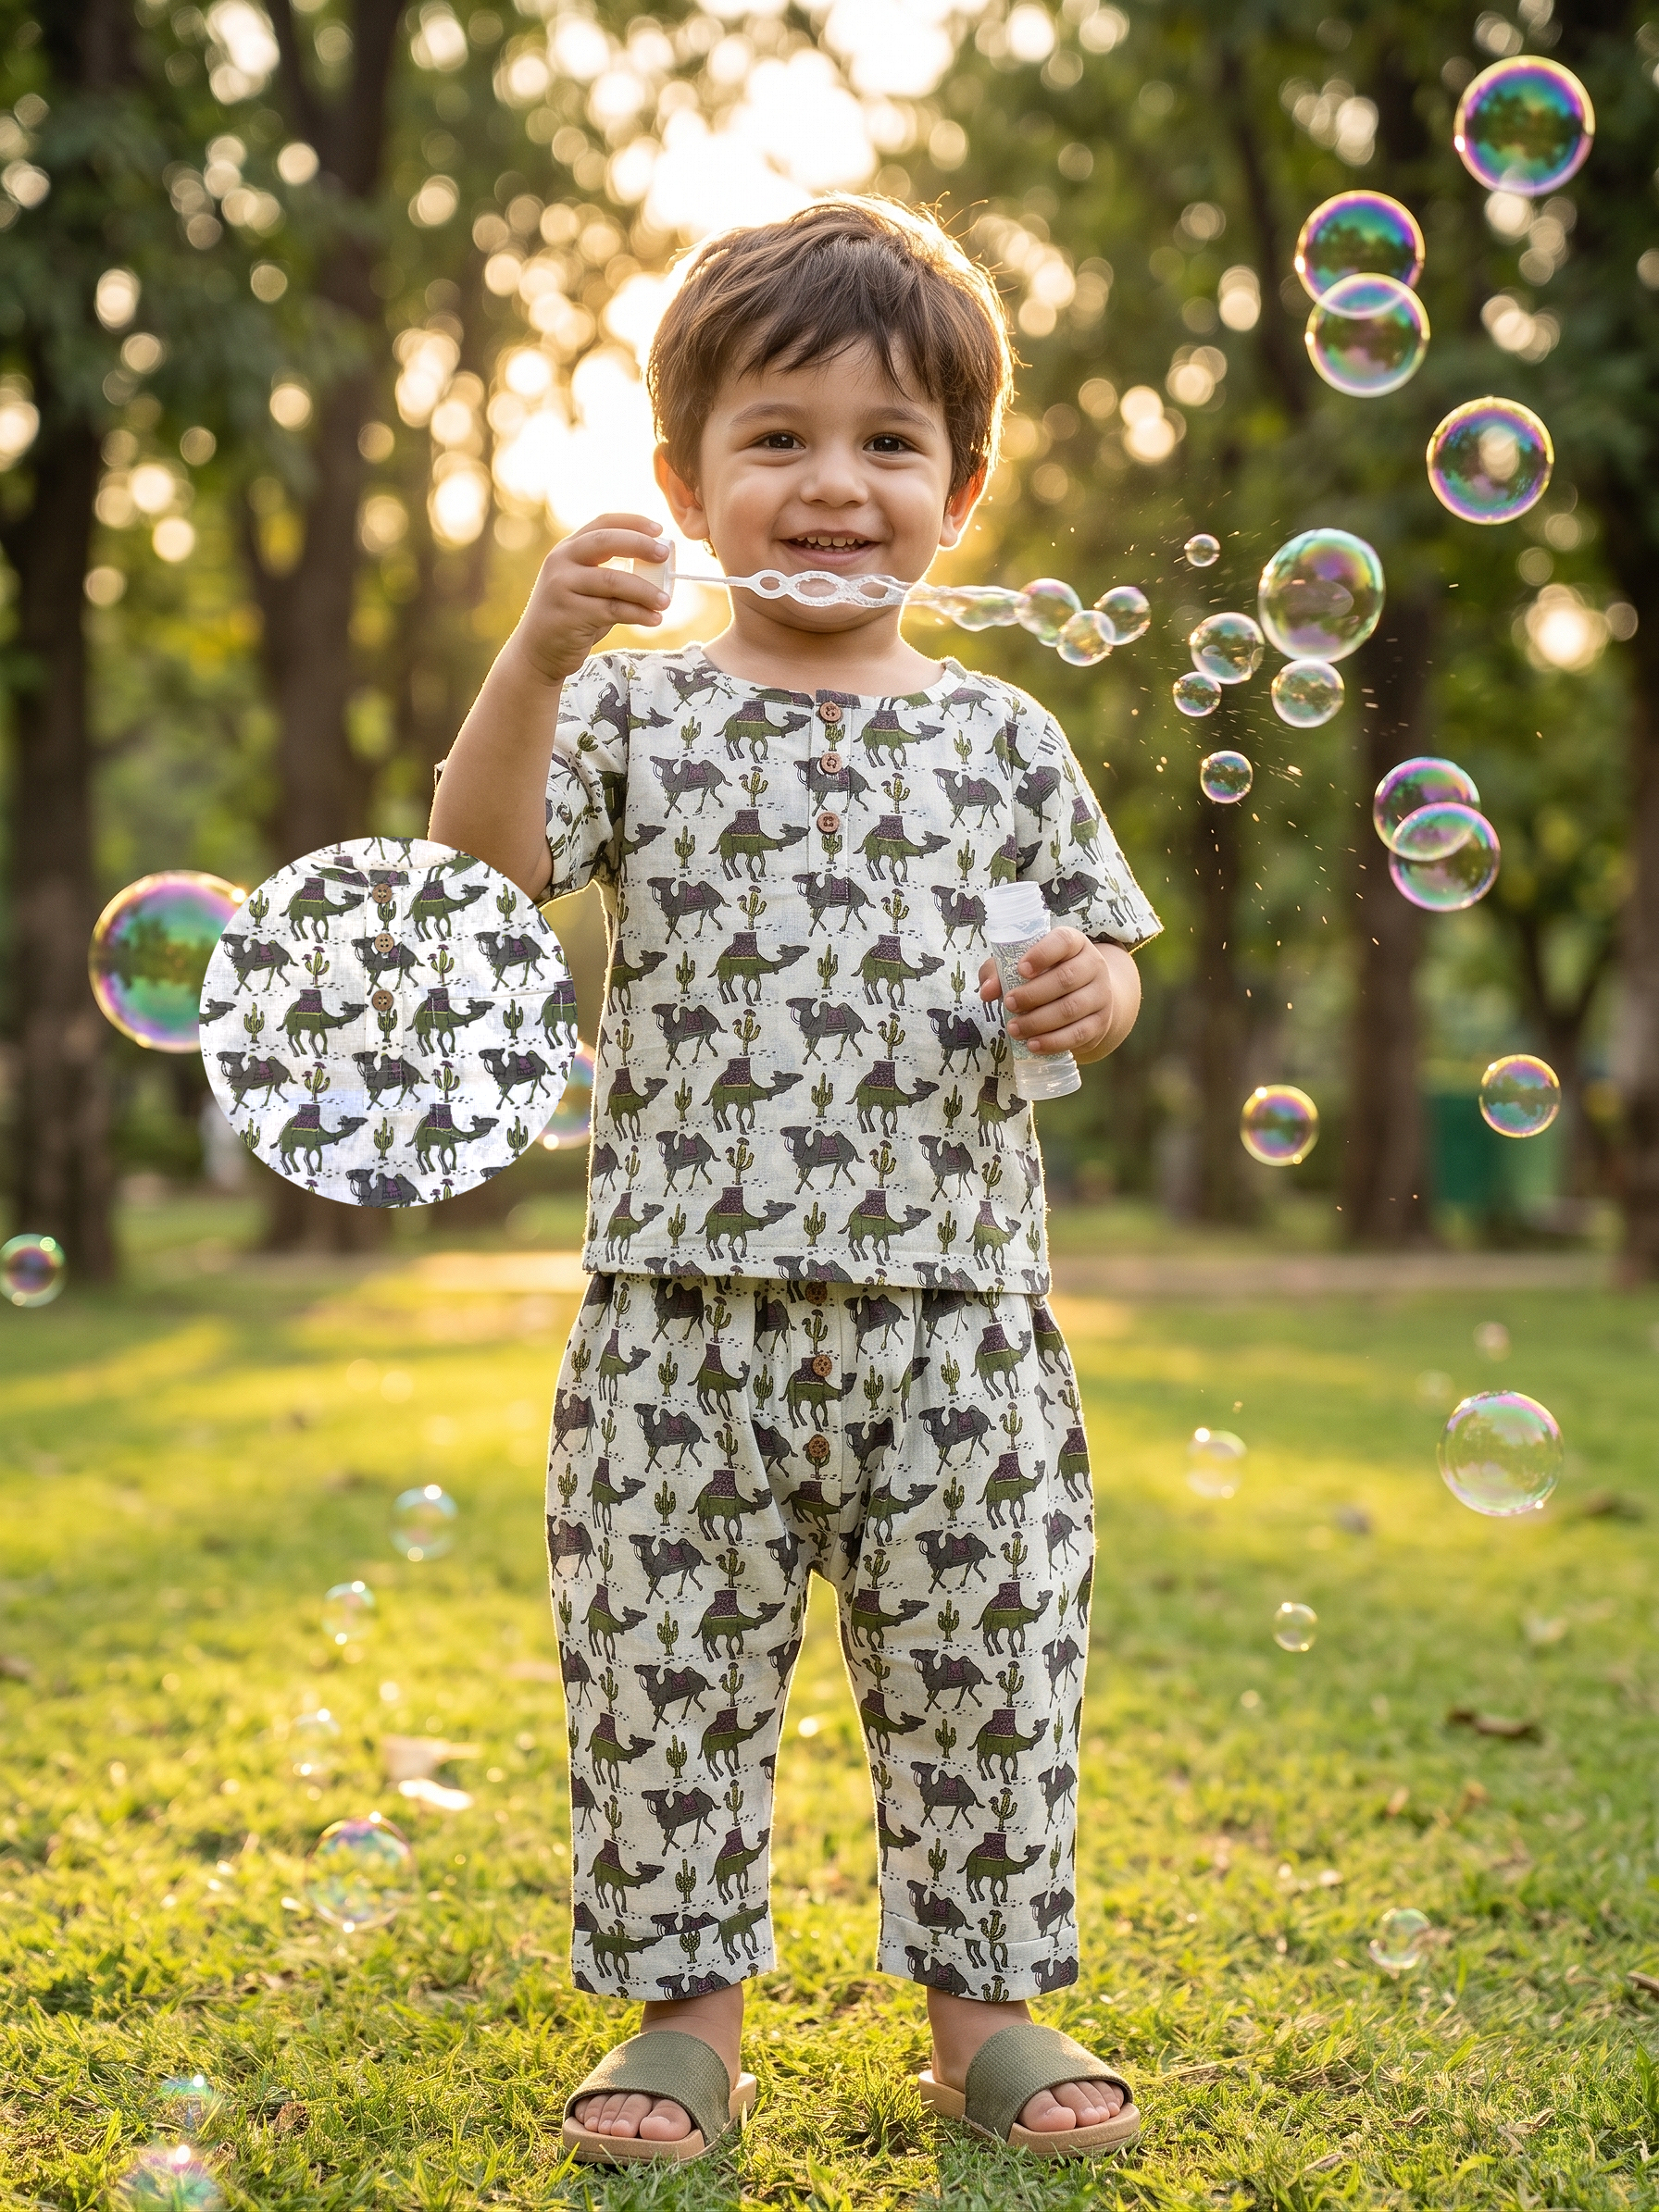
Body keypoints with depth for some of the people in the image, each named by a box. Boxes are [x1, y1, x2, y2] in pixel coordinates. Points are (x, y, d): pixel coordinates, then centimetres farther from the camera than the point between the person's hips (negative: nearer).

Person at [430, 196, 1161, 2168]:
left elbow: (1102, 957, 14)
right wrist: (537, 658, -26)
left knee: (984, 1673, 9)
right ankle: (683, 2017, 24)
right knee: (665, 1670, 7)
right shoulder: (641, 711, 3)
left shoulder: (1000, 737, 8)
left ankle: (986, 2008, 26)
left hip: (954, 1317, 1)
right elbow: (488, 867, -12)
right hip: (685, 1304, -1)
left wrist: (1088, 995, -10)